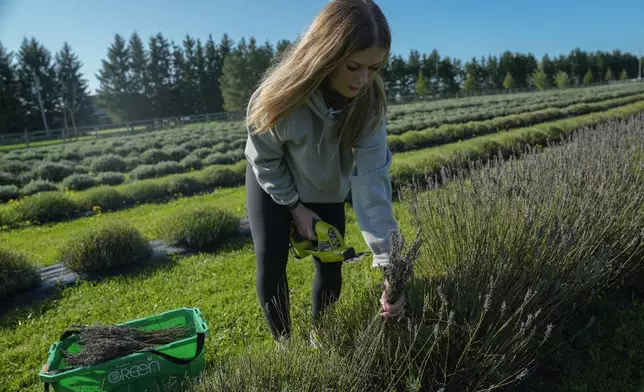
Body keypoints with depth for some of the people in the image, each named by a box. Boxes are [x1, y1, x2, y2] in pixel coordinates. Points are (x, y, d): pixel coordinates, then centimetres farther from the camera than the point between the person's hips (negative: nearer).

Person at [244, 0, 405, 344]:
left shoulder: (368, 103, -29)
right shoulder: (281, 95, -35)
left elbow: (371, 180, -34)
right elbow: (265, 159, -18)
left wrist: (388, 262, -38)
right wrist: (295, 207, -14)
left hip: (326, 187, 2)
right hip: (272, 180, -2)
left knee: (330, 266, 2)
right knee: (270, 264, -8)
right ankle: (283, 341, 18)